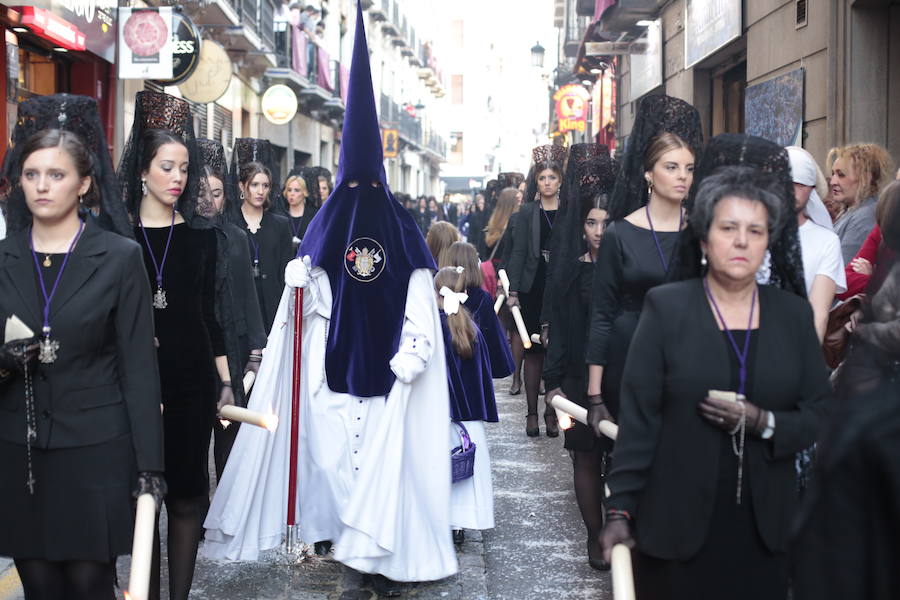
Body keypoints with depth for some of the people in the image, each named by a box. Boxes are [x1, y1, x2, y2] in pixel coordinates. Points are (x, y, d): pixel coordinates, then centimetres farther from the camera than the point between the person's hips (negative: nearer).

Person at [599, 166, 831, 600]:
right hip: (677, 526, -2)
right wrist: (620, 511, -8)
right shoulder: (666, 307, -3)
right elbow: (638, 417, -5)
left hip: (766, 530, 3)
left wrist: (763, 423, -14)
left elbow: (820, 414, 5)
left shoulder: (794, 313, 6)